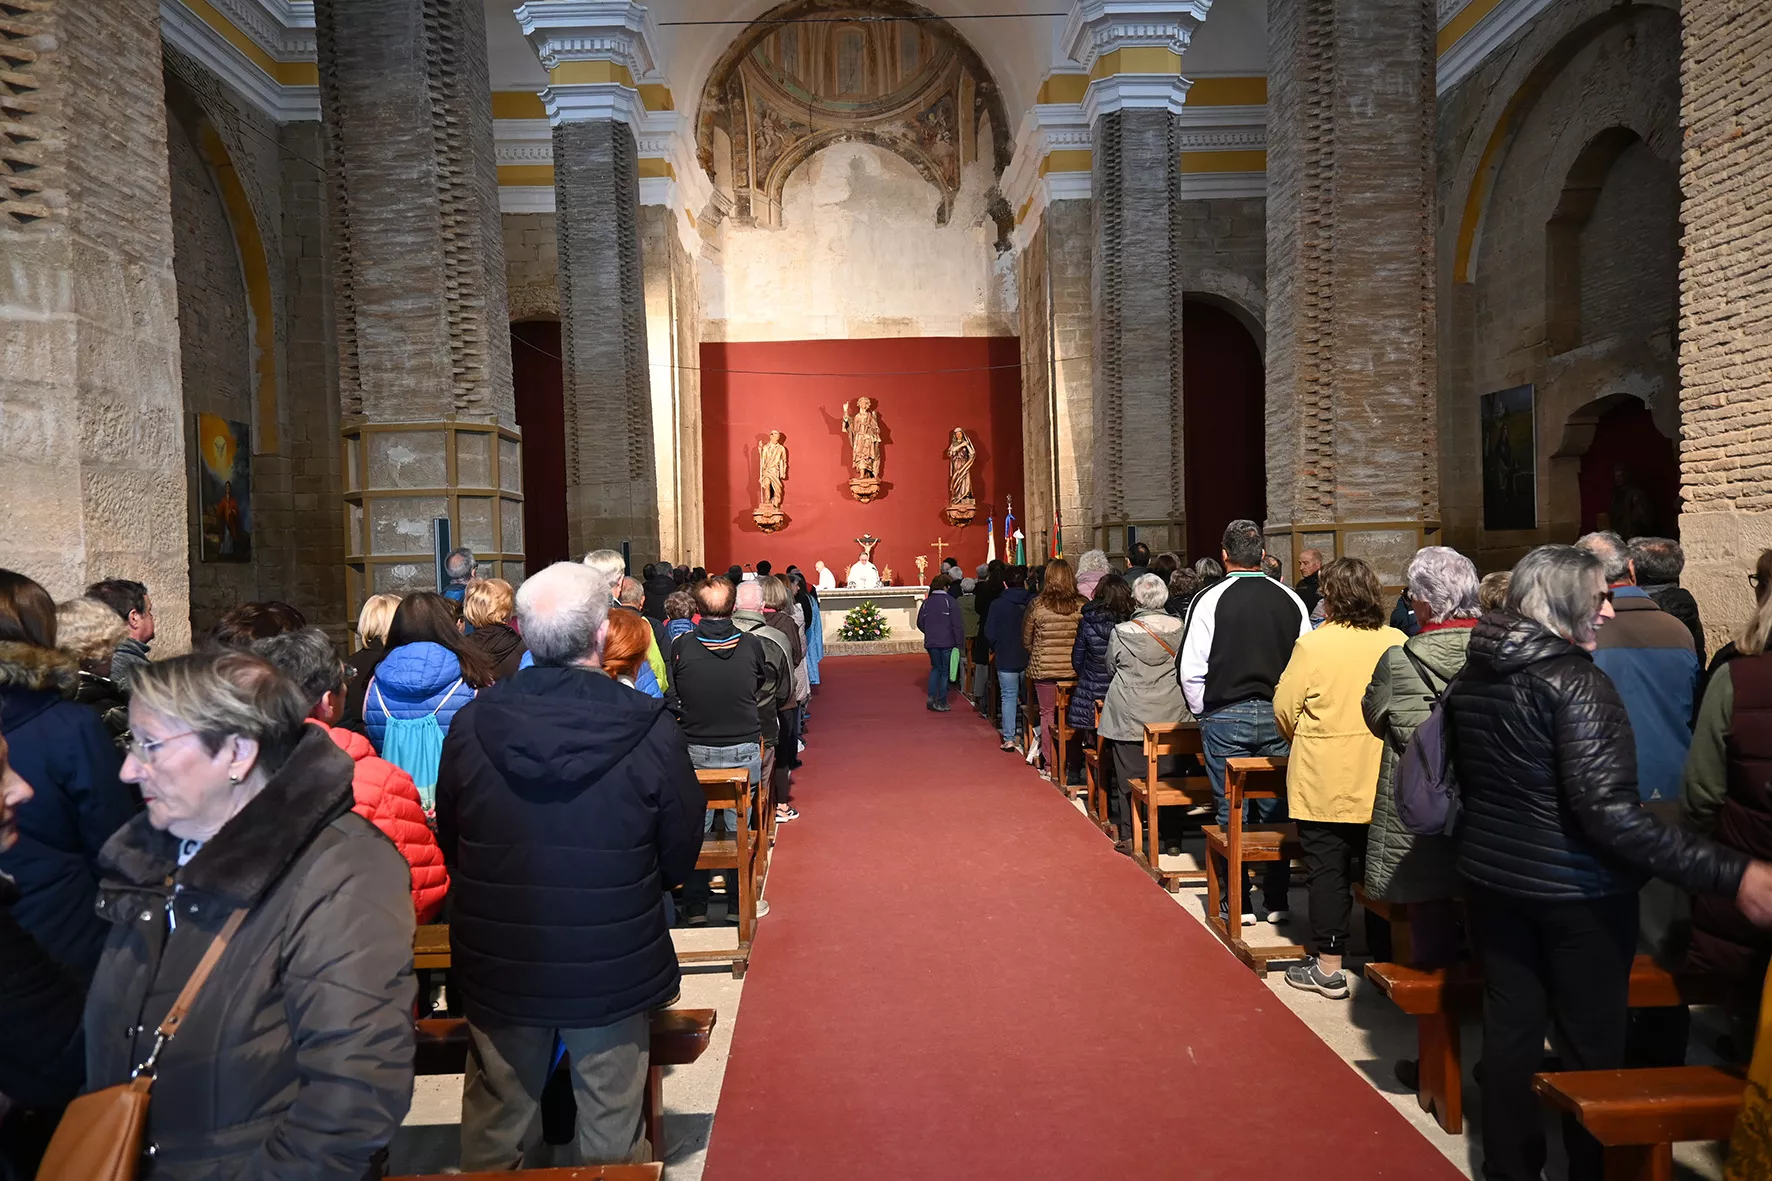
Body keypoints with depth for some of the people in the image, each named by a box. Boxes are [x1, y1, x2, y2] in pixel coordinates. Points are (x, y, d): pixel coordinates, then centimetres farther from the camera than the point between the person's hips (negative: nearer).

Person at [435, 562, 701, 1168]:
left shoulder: (470, 724, -13)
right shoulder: (652, 732, -20)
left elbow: (450, 846, 2)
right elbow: (680, 859, -8)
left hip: (497, 971, 2)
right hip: (612, 974, -2)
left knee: (494, 1126, 22)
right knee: (611, 1129, 17)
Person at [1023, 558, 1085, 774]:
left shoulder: (1036, 606, -8)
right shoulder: (1083, 605, -7)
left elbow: (1026, 641, 3)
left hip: (1044, 668, -1)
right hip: (1075, 670, 1)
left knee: (1048, 715, 10)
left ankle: (1050, 764, 16)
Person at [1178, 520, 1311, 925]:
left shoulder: (1210, 599, -8)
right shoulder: (1290, 599, 2)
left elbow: (1191, 668, -8)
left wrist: (1203, 712, 7)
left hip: (1226, 716, -3)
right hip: (1278, 716, 3)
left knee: (1231, 813, 5)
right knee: (1275, 811, 11)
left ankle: (1238, 903, 10)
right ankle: (1275, 901, 18)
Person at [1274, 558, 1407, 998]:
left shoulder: (1313, 644, -13)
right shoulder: (1398, 644, -3)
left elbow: (1285, 708, -7)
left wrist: (1303, 742, 14)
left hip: (1323, 782, -4)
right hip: (1382, 782, 4)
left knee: (1327, 870, 5)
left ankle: (1329, 968, 11)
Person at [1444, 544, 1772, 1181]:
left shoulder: (1473, 675, 2)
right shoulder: (1574, 680, -20)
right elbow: (1610, 813, -28)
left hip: (1492, 876, 6)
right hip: (1576, 890, -6)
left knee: (1509, 1027, 16)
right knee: (1591, 1040, 11)